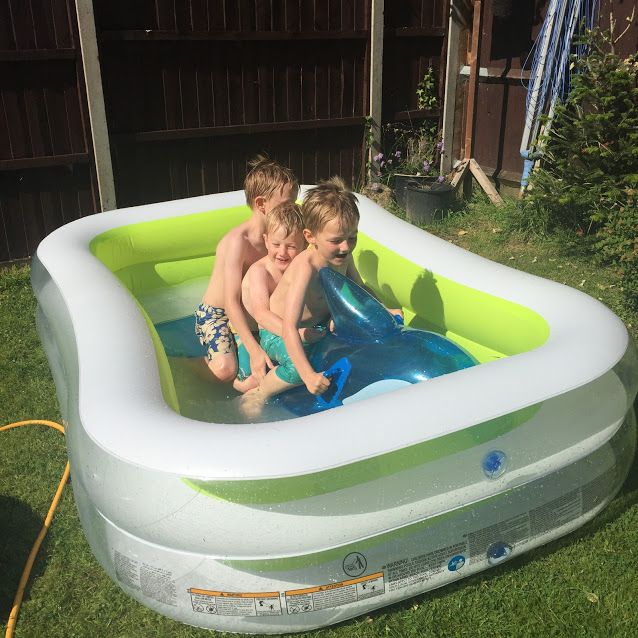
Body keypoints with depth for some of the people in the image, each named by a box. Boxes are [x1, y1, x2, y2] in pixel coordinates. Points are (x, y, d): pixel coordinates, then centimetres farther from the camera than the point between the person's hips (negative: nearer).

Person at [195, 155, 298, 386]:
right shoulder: (238, 240, -25)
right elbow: (232, 302, -30)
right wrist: (254, 350, -36)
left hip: (248, 313, 8)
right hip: (216, 314, -8)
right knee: (226, 370, -30)